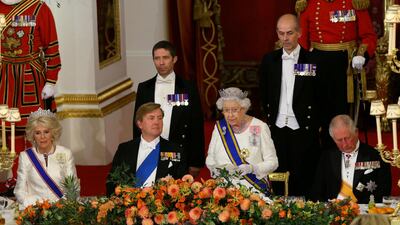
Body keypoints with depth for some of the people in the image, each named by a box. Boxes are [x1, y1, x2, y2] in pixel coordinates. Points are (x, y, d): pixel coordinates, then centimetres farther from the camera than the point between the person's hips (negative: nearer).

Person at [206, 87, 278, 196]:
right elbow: (210, 158, 17)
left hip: (254, 189, -2)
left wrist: (252, 168, -18)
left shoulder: (259, 127, 0)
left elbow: (272, 162, -1)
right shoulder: (219, 127, 11)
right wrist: (214, 168, -5)